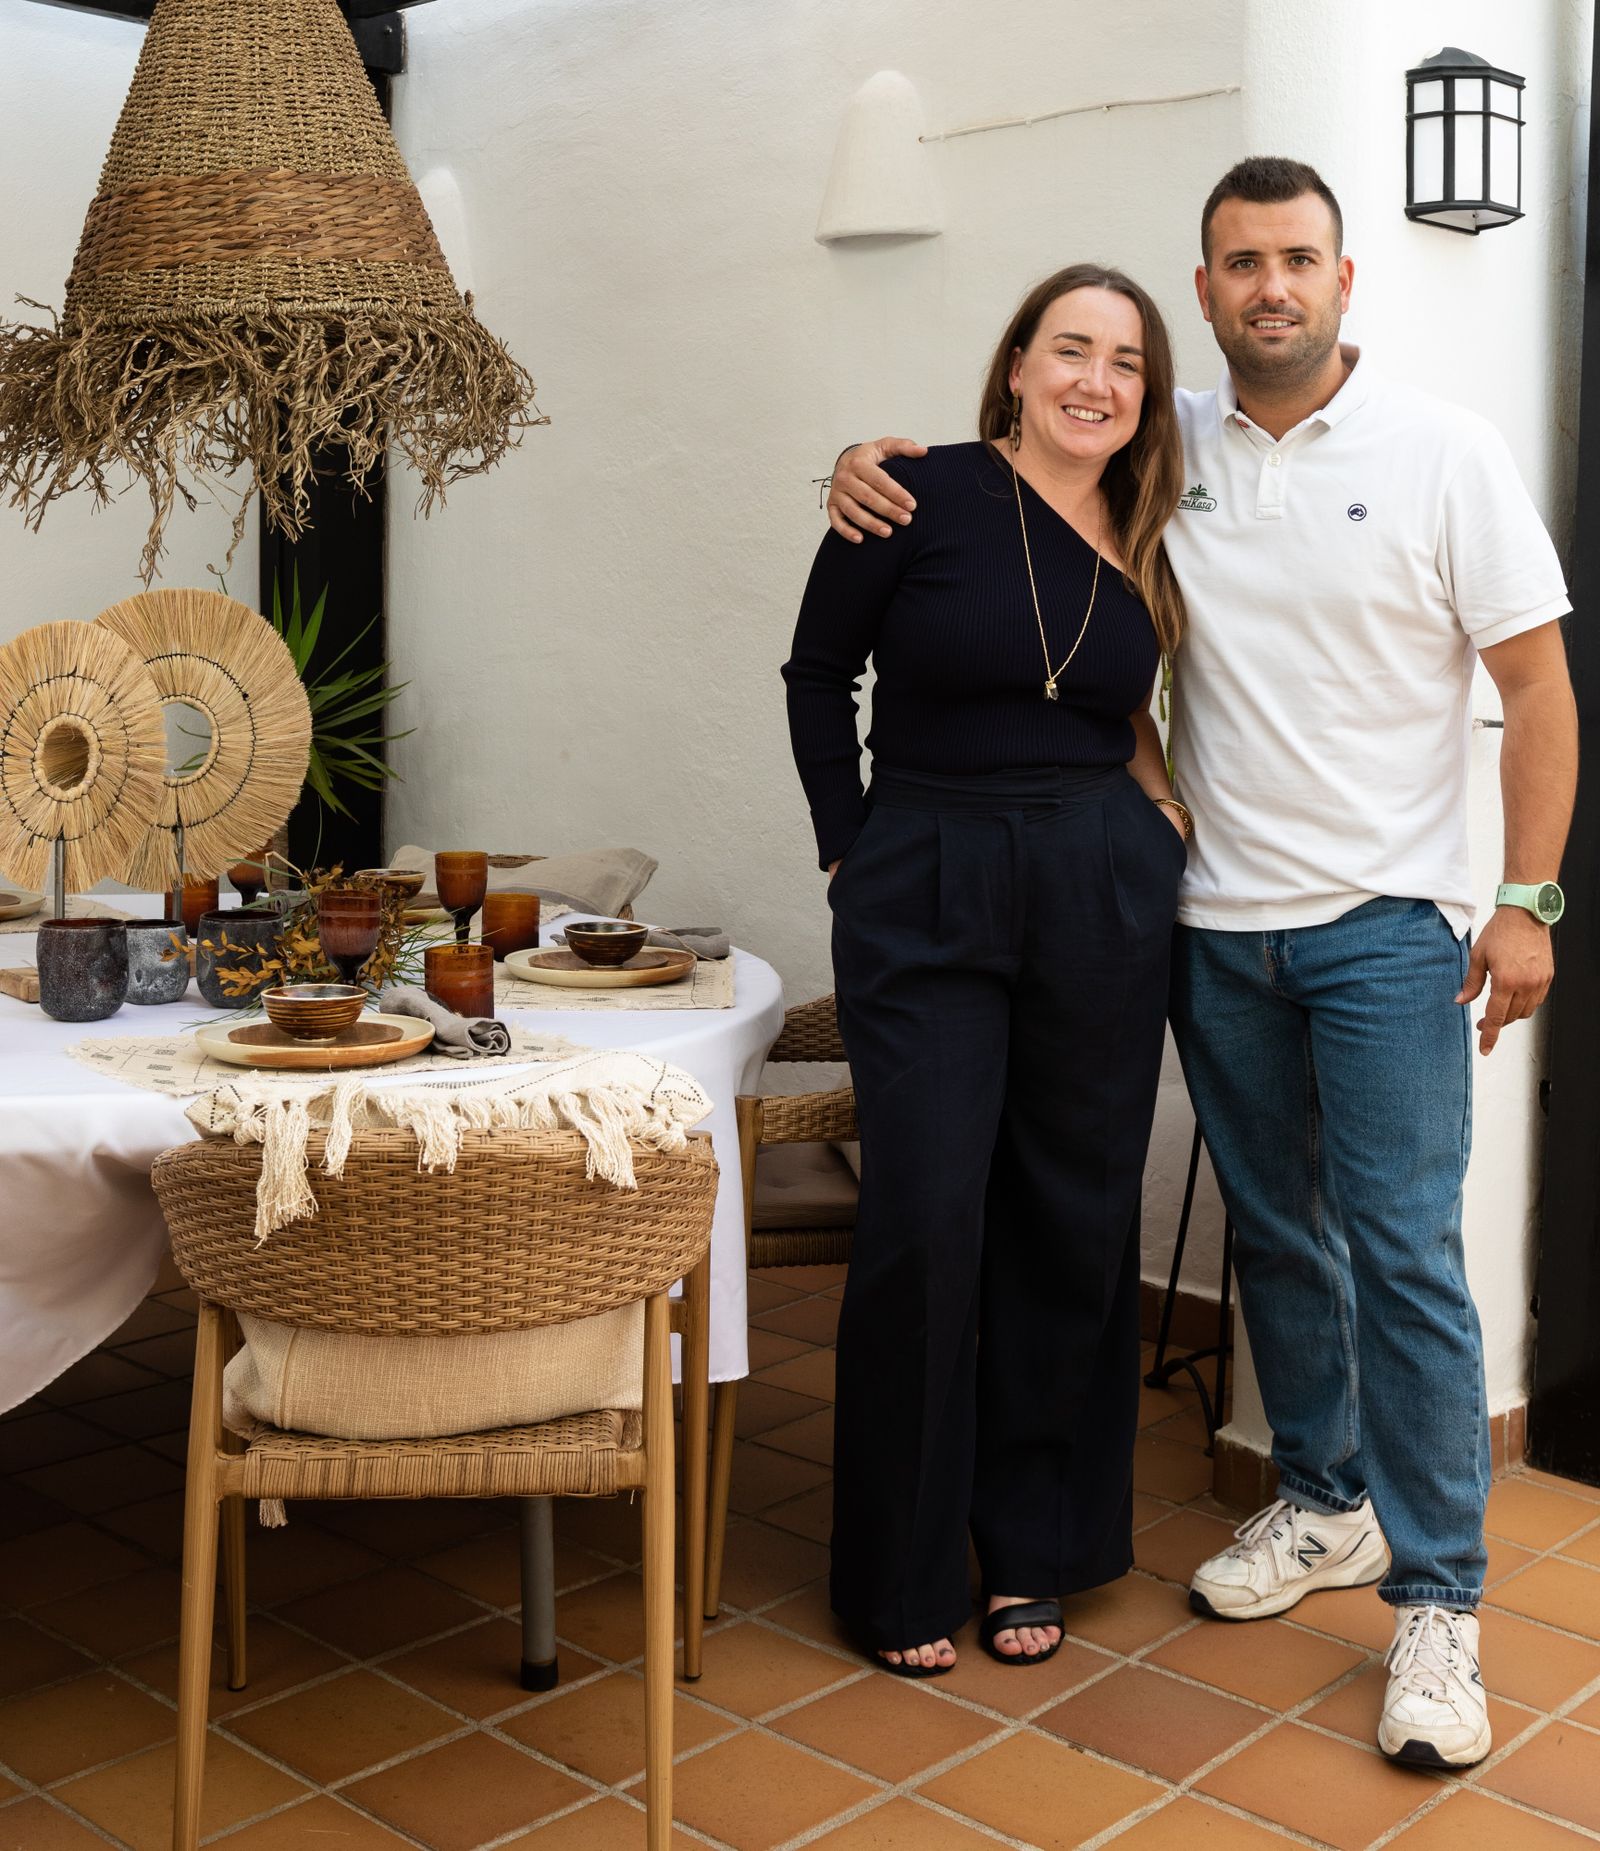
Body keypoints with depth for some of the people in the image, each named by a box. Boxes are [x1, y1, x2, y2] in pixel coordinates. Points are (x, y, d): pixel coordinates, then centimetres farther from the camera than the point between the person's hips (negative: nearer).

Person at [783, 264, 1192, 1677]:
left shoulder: (1146, 544, 8)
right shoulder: (923, 496, -4)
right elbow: (819, 675, 3)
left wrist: (1152, 803, 0)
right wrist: (851, 851, -1)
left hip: (1103, 897, 4)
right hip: (924, 896, -4)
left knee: (1072, 1221, 9)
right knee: (925, 1226, -4)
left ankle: (1033, 1548, 26)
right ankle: (901, 1573, 14)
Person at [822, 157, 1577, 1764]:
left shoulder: (1443, 454, -4)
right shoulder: (1165, 449, 4)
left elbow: (1537, 682, -4)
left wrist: (1529, 899, -10)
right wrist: (875, 467, -3)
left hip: (1383, 921, -3)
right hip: (1216, 921, 4)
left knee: (1404, 1250, -6)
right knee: (1275, 1233, 14)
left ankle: (1435, 1597, 5)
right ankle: (1323, 1505, 32)